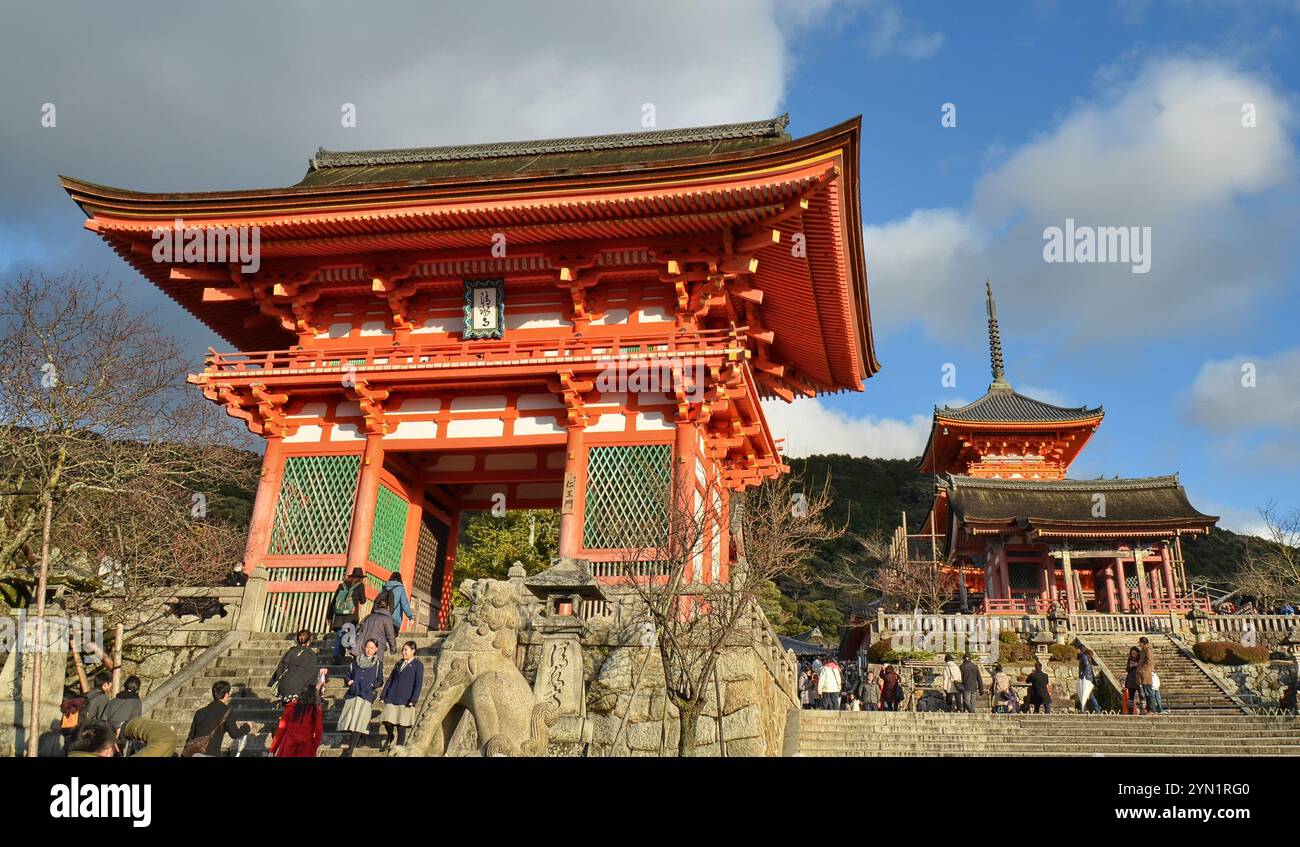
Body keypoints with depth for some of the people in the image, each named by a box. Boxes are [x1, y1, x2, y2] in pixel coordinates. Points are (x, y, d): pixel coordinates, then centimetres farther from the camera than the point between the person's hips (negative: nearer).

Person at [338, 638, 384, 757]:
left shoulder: (378, 664, 8)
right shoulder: (356, 660, 14)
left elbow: (380, 681, 8)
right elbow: (347, 674, 16)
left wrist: (372, 685, -9)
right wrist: (349, 681, -3)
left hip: (366, 696, -3)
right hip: (353, 693, 3)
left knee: (359, 722, -11)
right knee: (349, 719, -2)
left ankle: (350, 751, -12)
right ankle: (356, 739, 25)